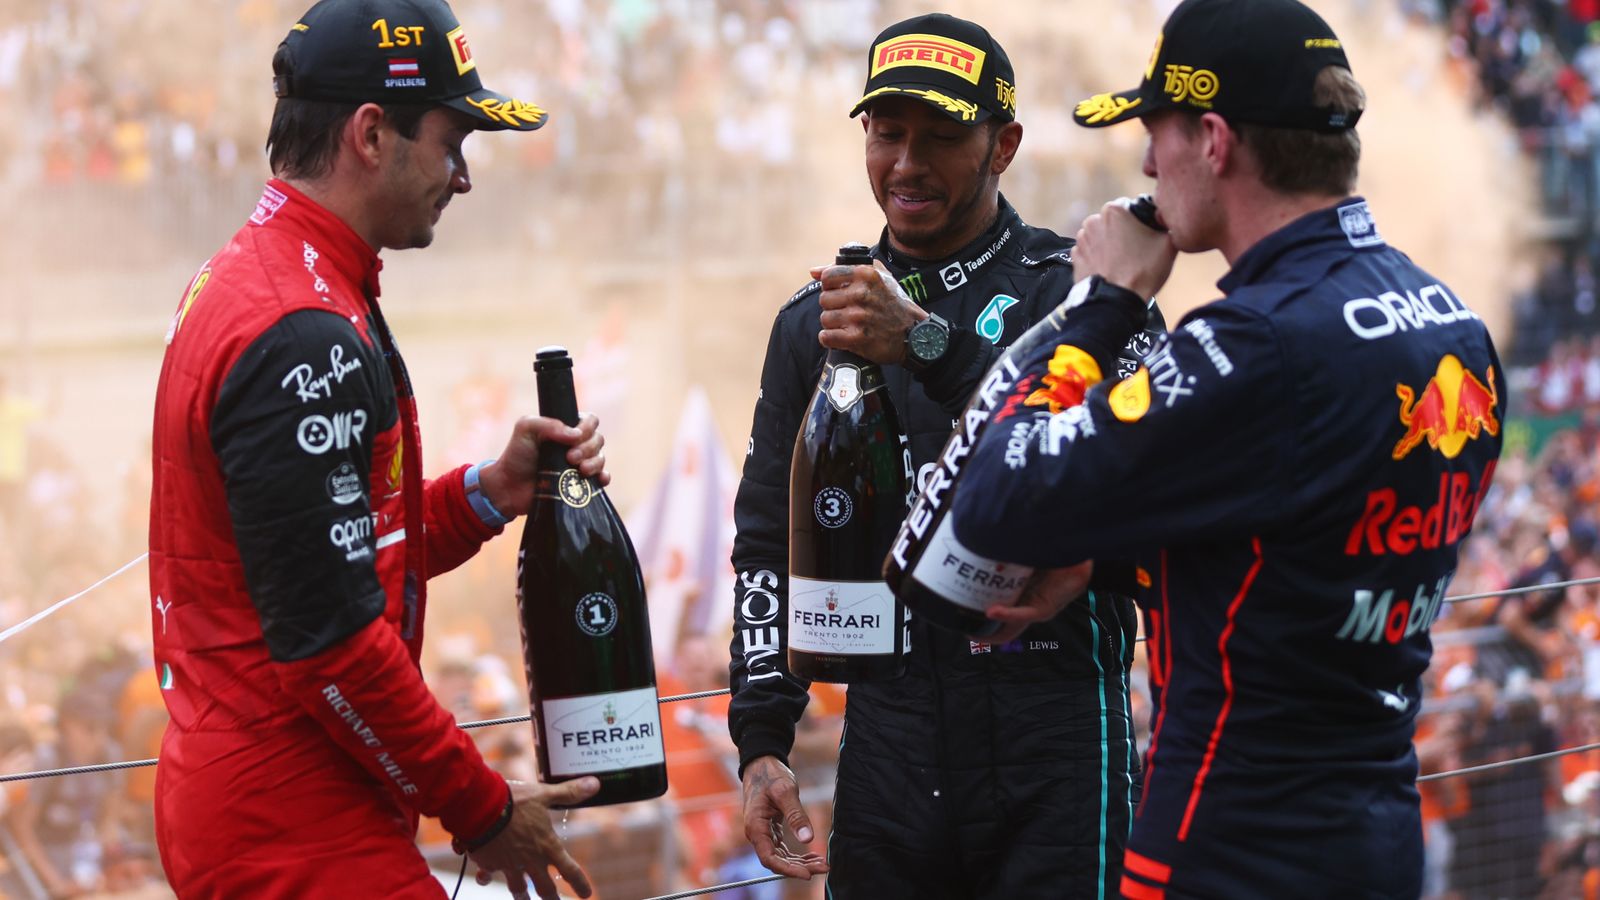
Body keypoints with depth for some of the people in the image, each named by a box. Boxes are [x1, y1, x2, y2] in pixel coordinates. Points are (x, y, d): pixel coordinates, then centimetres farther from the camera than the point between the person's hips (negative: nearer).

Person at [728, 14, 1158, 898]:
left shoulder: (1071, 287, -1)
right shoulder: (813, 321, 13)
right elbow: (770, 545, 15)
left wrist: (930, 344, -28)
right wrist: (761, 742, 6)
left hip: (1054, 726, -4)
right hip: (889, 720, 4)